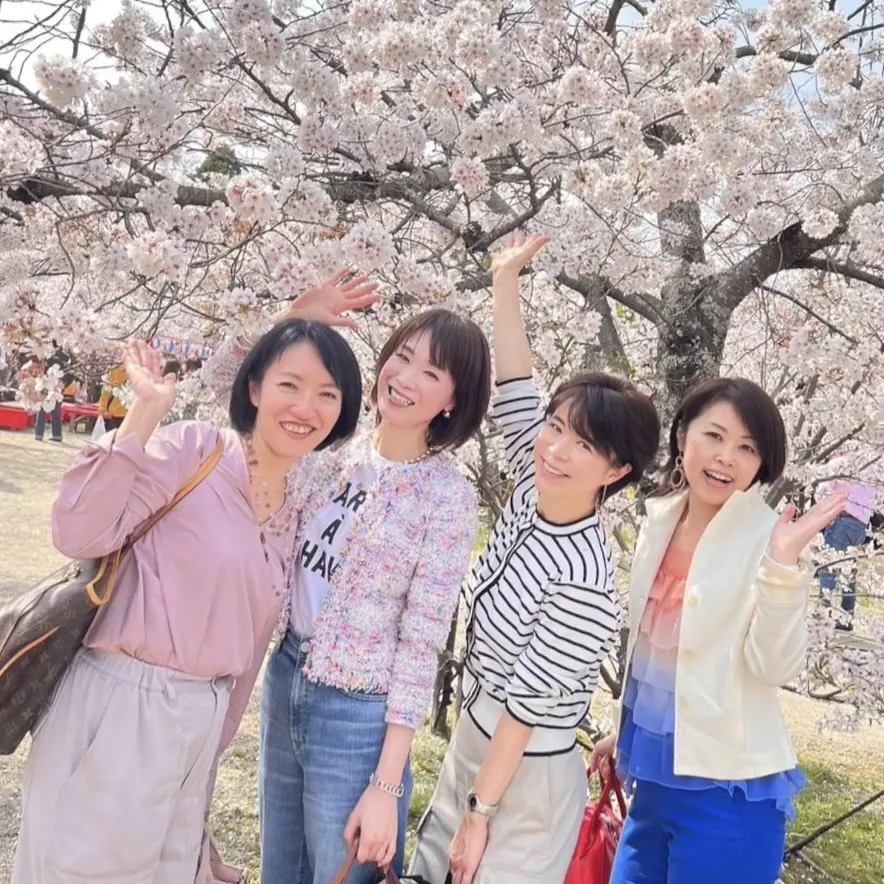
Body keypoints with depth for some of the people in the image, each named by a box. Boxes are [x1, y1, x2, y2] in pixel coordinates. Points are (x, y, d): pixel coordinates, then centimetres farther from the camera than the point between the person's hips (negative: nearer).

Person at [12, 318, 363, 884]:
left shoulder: (295, 508, 10)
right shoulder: (192, 450, -10)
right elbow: (78, 535, -21)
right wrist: (144, 414, -23)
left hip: (201, 720, 7)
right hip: (116, 707, -6)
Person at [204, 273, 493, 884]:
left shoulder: (448, 496, -15)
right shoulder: (333, 451, -1)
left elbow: (421, 643, -15)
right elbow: (223, 378, 5)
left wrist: (387, 784, -16)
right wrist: (295, 318, -11)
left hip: (359, 716, -6)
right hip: (283, 681, 6)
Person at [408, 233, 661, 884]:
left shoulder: (583, 583, -28)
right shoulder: (533, 494, -9)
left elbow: (527, 706, -23)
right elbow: (515, 395, -1)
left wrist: (479, 814, -14)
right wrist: (506, 280, 0)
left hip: (525, 775, -7)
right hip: (474, 740, 7)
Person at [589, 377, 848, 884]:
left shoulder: (768, 537, -14)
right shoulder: (660, 521, 3)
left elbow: (775, 666, -23)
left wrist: (784, 564, -33)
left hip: (728, 786, -6)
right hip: (654, 774, 6)